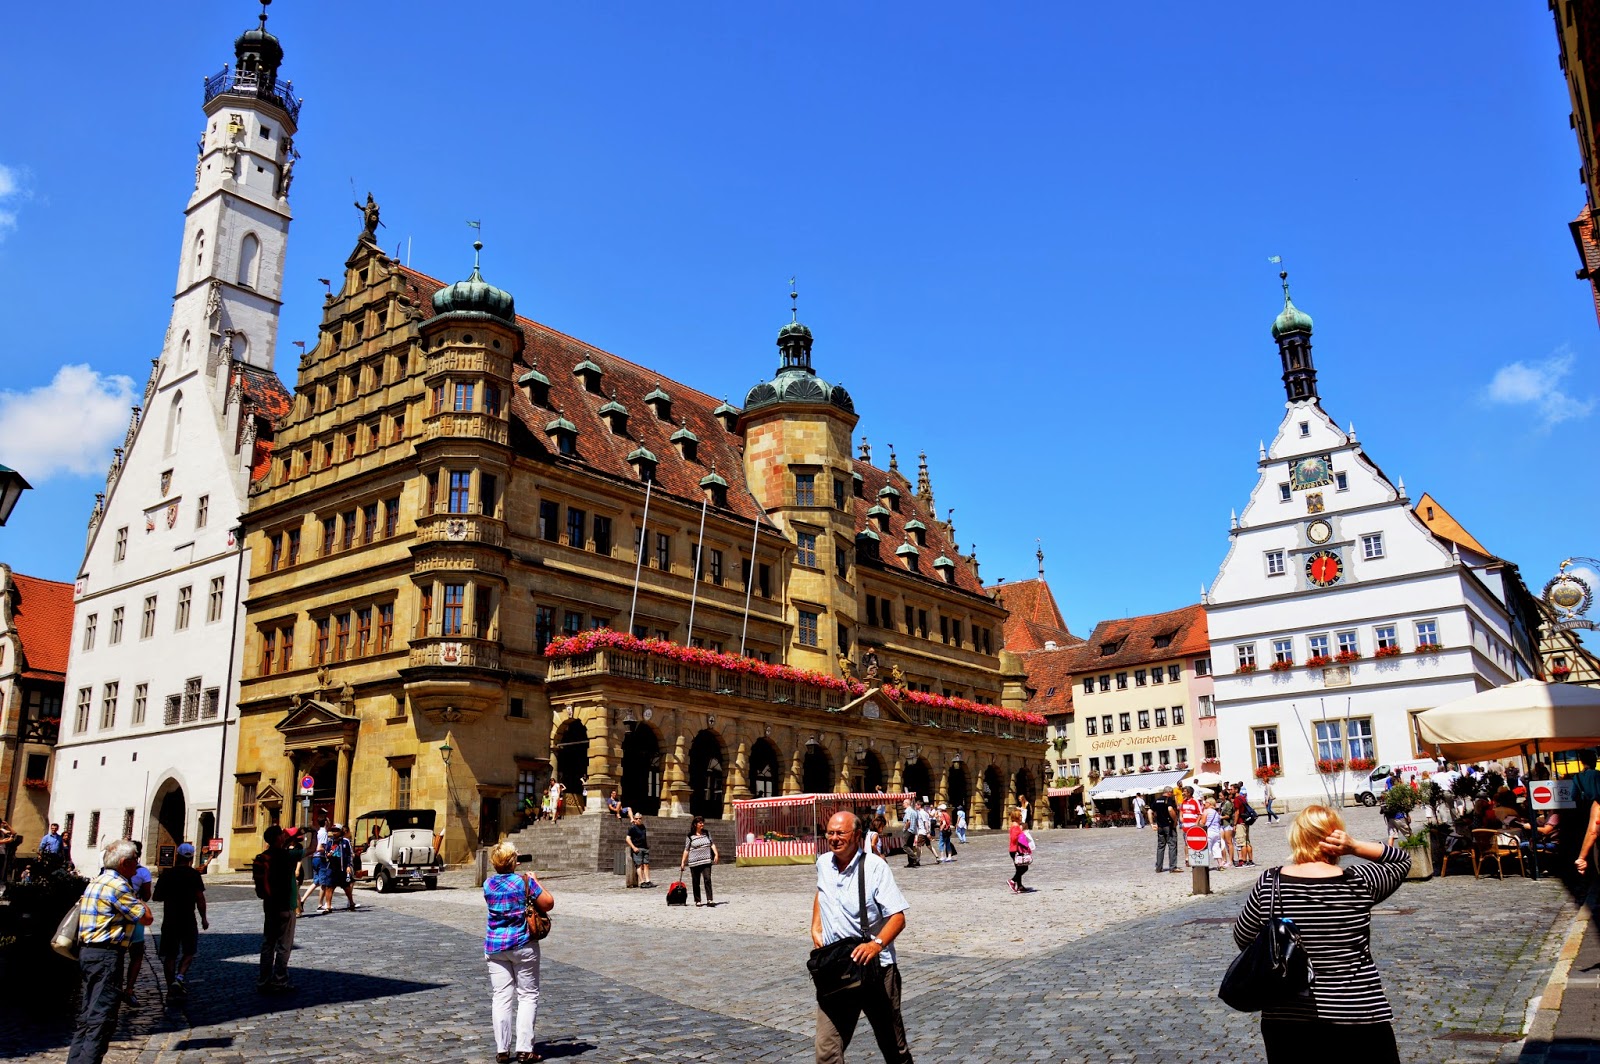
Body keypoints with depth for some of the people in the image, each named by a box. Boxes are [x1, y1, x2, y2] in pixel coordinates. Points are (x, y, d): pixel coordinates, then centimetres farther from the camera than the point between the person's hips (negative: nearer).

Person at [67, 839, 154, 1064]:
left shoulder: (97, 881, 17)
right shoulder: (118, 885, -14)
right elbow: (146, 918, -10)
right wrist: (138, 899, 3)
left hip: (88, 951, 10)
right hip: (106, 954, -10)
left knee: (87, 1017, 16)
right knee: (102, 1018, -9)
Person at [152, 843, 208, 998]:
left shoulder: (167, 874, 1)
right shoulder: (194, 874, -6)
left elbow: (156, 896, 6)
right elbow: (200, 898, -7)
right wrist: (204, 918, 3)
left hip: (169, 920, 2)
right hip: (187, 920, -2)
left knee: (169, 954, 11)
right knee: (189, 951, 12)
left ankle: (171, 986, 12)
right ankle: (180, 977, -10)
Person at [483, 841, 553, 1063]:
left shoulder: (488, 884, 1)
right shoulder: (525, 882, -12)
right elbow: (548, 903, -7)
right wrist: (535, 882, 5)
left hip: (495, 947, 4)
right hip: (523, 945, -4)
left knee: (501, 997, 7)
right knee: (528, 995, 6)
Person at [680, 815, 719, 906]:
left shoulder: (707, 834, 11)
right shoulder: (690, 837, -1)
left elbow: (712, 844, 12)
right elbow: (686, 850, 2)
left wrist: (716, 854, -2)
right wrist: (683, 862, 1)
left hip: (706, 861, 2)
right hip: (694, 862, -2)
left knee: (708, 879, -12)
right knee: (696, 882, 5)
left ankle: (709, 900, -13)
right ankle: (697, 901, 16)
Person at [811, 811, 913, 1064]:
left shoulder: (875, 866, -13)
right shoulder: (823, 863, 4)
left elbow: (898, 917, -16)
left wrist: (876, 944, -33)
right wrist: (816, 928, 15)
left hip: (875, 967, -4)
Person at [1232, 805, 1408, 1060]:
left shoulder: (1268, 884, -7)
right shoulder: (1359, 881, -9)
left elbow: (1242, 939, 5)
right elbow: (1403, 859, 10)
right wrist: (1355, 847, -2)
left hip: (1286, 1019, 2)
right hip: (1358, 1018, -1)